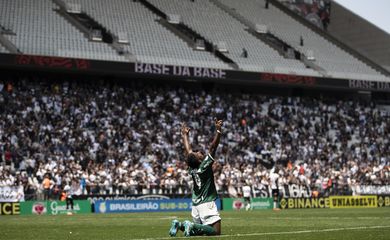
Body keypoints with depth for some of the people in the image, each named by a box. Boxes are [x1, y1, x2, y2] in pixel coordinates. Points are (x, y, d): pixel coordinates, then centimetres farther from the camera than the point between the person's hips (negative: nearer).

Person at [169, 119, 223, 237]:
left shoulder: (192, 168, 2)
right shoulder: (204, 166, -15)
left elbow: (188, 150, 16)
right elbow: (213, 148, -21)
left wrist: (185, 135, 29)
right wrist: (218, 131, -24)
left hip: (196, 204, 8)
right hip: (207, 204, -8)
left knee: (199, 230, 21)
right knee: (216, 231, -12)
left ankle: (179, 225, 1)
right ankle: (191, 226, -21)